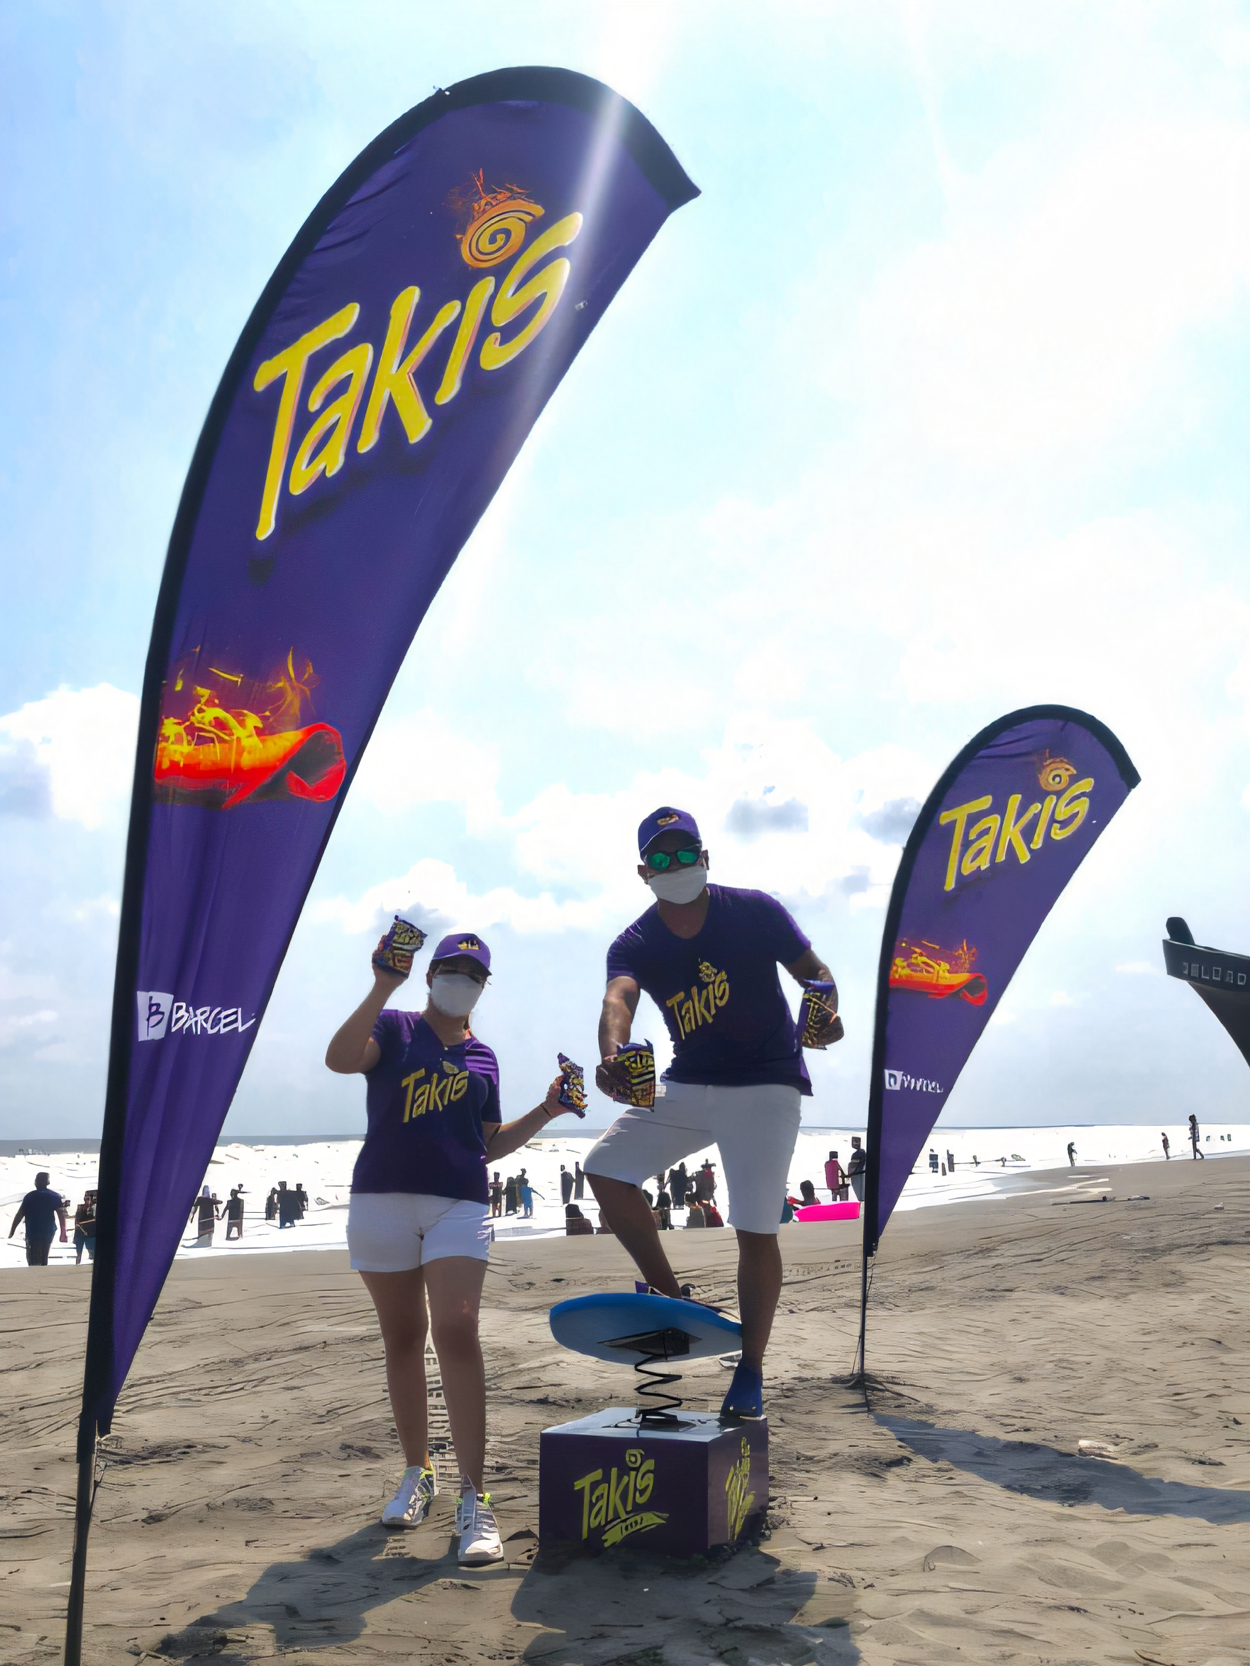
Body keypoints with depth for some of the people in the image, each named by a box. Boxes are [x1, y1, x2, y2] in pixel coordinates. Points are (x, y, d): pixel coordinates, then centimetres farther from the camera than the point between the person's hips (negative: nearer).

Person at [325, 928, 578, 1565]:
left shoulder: (482, 1058, 16)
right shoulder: (394, 1028, 6)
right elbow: (341, 1058, -16)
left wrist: (545, 1111, 9)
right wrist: (383, 986, -20)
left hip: (459, 1205, 1)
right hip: (382, 1199, -1)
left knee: (457, 1332, -14)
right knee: (402, 1339, 9)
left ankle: (473, 1497, -11)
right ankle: (417, 1473, 27)